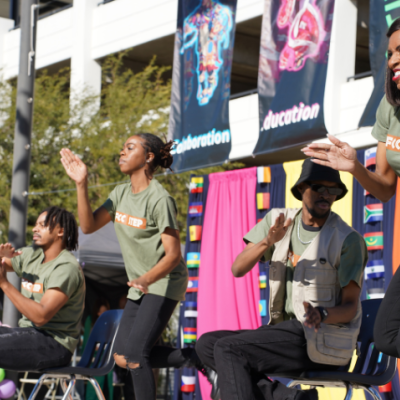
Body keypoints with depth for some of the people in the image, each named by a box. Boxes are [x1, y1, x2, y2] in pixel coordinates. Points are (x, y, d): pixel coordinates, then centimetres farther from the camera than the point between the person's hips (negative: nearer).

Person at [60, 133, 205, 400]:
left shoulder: (159, 199, -18)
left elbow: (173, 255, -21)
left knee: (134, 354, -17)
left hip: (164, 285, -9)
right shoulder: (121, 193, 6)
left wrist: (147, 279, -38)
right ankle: (194, 357, 12)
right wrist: (82, 185, -11)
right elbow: (89, 226, -1)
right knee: (123, 358, 3)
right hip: (139, 287, 9)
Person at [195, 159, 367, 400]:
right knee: (207, 344, -9)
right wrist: (268, 241, -19)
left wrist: (322, 314, -32)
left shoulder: (348, 240, -8)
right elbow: (238, 269, 0)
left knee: (228, 349, -21)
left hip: (323, 344, -7)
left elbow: (350, 307, -9)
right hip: (285, 333, 7)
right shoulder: (278, 220, 8)